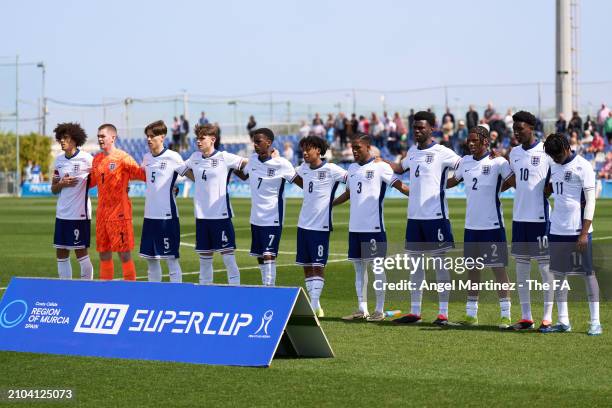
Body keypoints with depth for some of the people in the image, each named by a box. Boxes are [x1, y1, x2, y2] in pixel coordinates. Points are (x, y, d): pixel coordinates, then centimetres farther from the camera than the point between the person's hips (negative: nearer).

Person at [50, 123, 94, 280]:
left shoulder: (86, 159, -9)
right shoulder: (59, 160, 10)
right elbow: (54, 189, 14)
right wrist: (62, 184, -6)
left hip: (80, 214, -6)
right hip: (62, 214, 6)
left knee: (81, 252, -2)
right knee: (61, 254, 7)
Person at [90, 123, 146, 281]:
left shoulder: (123, 158, -8)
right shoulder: (97, 159, 13)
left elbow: (142, 174, -11)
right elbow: (91, 182, 24)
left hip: (120, 213, -7)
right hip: (102, 213, 7)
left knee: (124, 254, -6)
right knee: (104, 255, 10)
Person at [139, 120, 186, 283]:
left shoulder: (172, 157, -8)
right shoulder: (146, 158, 11)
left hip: (168, 215, -7)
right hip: (149, 215, 7)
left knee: (171, 259, -4)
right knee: (150, 258, 11)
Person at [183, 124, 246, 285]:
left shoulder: (224, 158, -7)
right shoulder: (195, 157, 10)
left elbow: (248, 164, -6)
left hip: (221, 215, -6)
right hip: (201, 216, 6)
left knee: (228, 256, -6)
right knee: (204, 258, 12)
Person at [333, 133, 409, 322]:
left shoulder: (380, 167, -5)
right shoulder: (352, 168, 15)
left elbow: (399, 185, -11)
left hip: (374, 226, -7)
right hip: (355, 227, 7)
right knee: (359, 266, 9)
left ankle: (379, 310, 1)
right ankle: (362, 309, 14)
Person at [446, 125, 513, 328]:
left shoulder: (497, 162, -9)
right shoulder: (465, 162, 9)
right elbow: (453, 181, 24)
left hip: (493, 225, -6)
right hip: (471, 225, 6)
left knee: (498, 267, -2)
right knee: (472, 267, 11)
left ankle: (505, 314, 2)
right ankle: (471, 314, 18)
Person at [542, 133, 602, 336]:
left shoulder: (583, 167, -9)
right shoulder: (554, 167, 11)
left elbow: (590, 201, -11)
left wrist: (584, 233, -15)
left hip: (579, 231, -7)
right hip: (557, 229, 7)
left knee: (588, 273, -2)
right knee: (559, 274, 7)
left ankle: (595, 322, 0)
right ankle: (563, 322, 13)